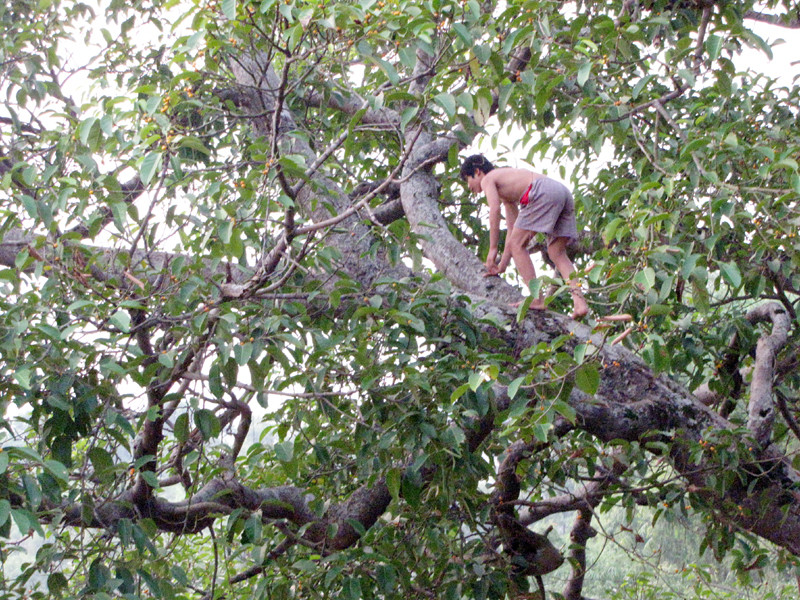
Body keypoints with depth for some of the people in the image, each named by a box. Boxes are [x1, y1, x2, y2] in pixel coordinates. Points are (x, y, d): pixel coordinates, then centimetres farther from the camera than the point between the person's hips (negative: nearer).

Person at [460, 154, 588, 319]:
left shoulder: (487, 179, 13)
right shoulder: (505, 191, 38)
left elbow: (495, 209, -5)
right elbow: (512, 229, 37)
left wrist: (493, 250, -4)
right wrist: (502, 265, 36)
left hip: (543, 193, -9)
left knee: (517, 244, -1)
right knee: (557, 253, 9)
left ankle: (537, 299, -9)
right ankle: (579, 301, -7)